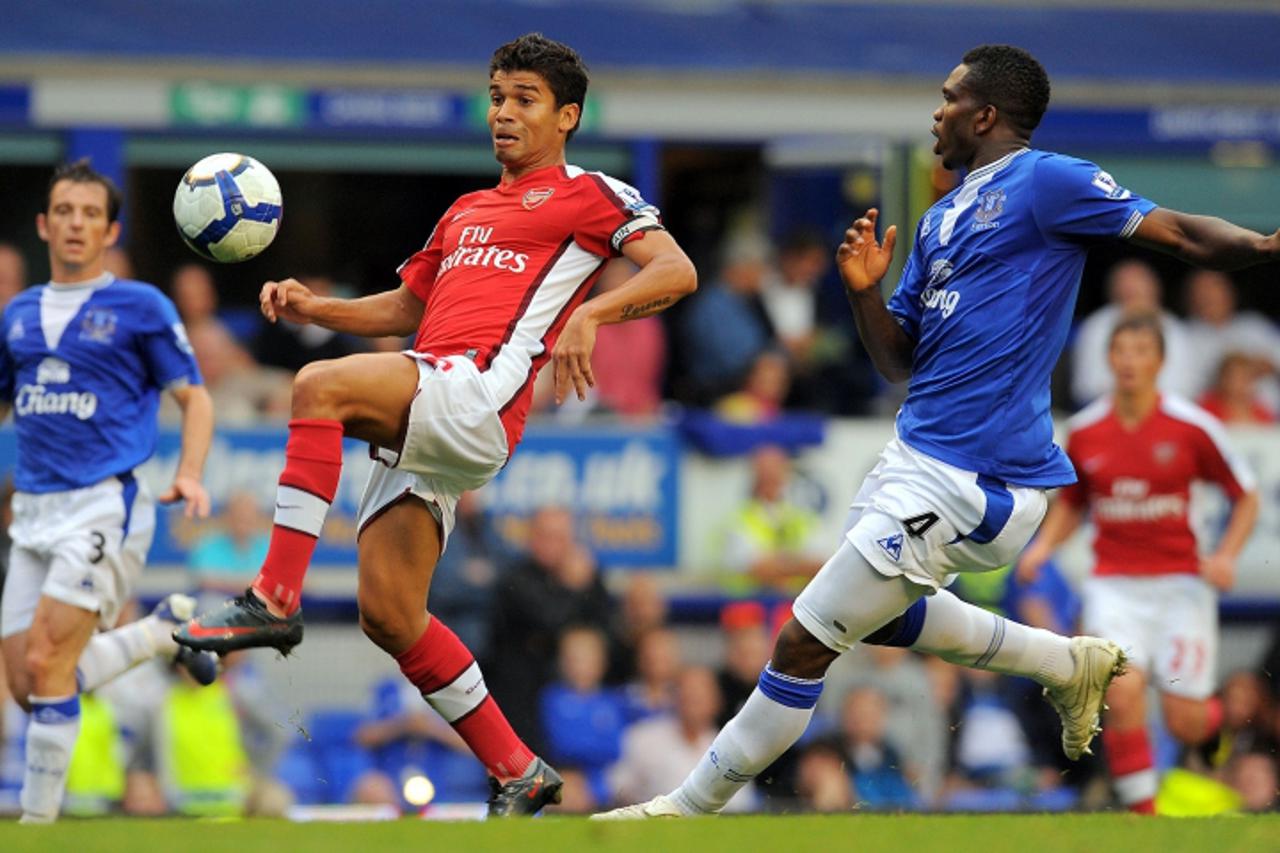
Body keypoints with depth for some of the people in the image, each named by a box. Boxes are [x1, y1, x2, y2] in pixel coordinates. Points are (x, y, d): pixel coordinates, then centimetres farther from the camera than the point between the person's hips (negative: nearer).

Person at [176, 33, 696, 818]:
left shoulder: (590, 196, 9)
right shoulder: (465, 213, 31)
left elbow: (677, 272, -4)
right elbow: (407, 308, 36)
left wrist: (590, 313, -21)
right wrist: (315, 308, 18)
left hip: (480, 396, -8)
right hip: (423, 420, 8)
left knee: (322, 387, -30)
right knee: (388, 613, 1)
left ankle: (276, 599, -30)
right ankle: (519, 775, 10)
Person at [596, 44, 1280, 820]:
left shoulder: (1044, 182, -10)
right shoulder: (941, 219, 17)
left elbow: (1179, 233, -18)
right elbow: (900, 361, 18)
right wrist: (864, 290, -1)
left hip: (966, 486, -10)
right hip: (920, 458, 10)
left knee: (803, 646, -6)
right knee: (877, 610, 32)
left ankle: (688, 810, 7)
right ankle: (1071, 664, 32)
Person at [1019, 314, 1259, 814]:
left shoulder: (1192, 427, -5)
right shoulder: (1085, 431, 3)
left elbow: (1246, 497, 5)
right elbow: (1071, 504, 20)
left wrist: (1226, 555, -10)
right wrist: (1043, 545, 2)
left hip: (1179, 582, -1)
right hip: (1114, 583, 1)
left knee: (1184, 724, -2)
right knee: (1123, 691, -22)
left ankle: (1216, 716, 37)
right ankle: (1142, 811, -11)